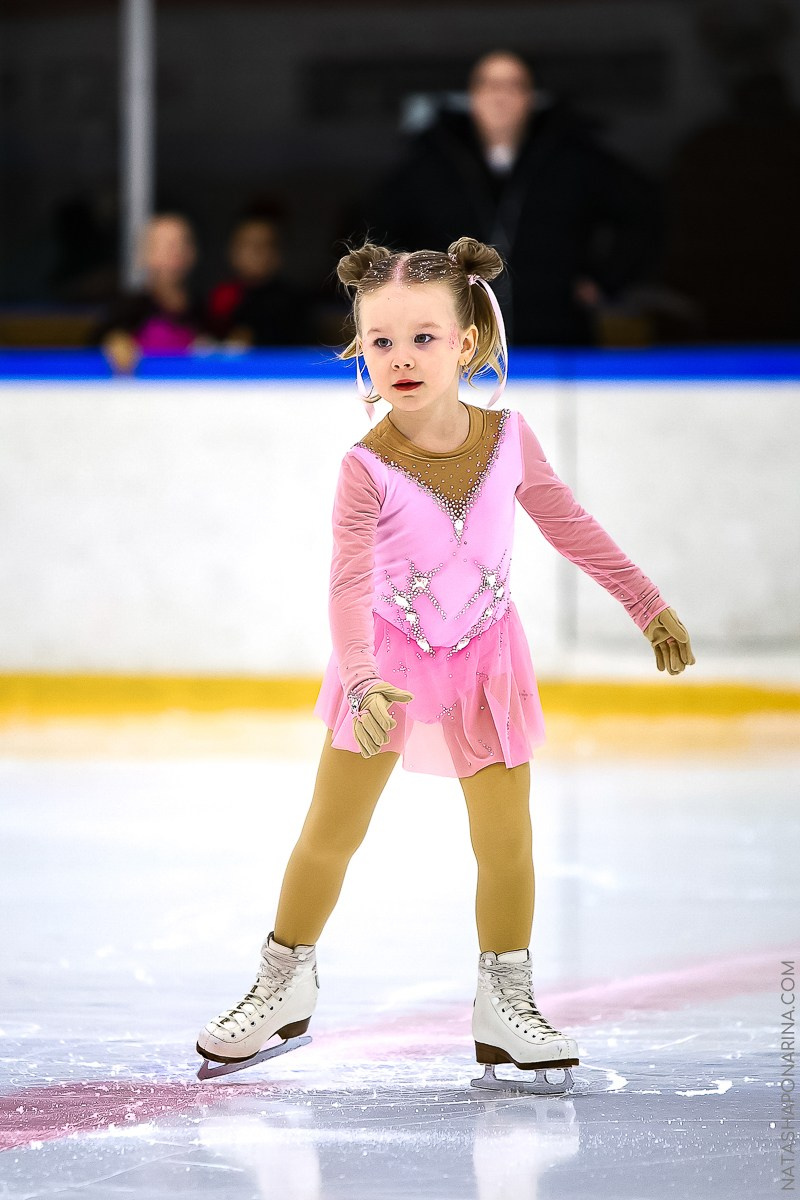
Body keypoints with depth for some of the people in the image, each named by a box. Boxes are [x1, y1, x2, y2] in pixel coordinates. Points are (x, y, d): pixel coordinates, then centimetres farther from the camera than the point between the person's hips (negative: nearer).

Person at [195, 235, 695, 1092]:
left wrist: (648, 605, 7)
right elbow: (350, 586, -31)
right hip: (388, 659, -2)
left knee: (506, 841, -2)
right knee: (331, 832, 5)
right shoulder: (369, 468, -24)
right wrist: (361, 683, -47)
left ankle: (505, 1005, 12)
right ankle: (283, 986, 23)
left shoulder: (507, 437, -14)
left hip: (482, 657, 2)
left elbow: (568, 525, 2)